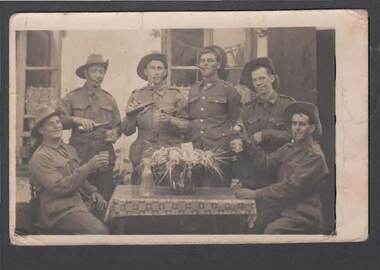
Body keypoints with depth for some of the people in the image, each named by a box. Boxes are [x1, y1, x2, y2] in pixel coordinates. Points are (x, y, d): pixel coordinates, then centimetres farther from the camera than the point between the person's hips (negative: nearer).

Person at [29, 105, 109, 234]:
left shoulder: (69, 149, 16)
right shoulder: (40, 157, -8)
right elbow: (59, 187, -18)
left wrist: (92, 191, 7)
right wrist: (89, 167, -21)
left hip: (78, 203, 8)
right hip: (59, 212, -8)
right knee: (100, 231, -29)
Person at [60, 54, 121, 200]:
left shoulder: (109, 99, 16)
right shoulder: (72, 98, 6)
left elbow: (117, 125, 18)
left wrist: (114, 134, -4)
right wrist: (75, 120, -22)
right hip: (79, 156, -2)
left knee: (106, 200, -2)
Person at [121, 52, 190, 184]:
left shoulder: (175, 95, 8)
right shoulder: (136, 96, 12)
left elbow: (186, 126, 3)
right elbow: (127, 131, 9)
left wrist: (171, 121, -15)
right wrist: (130, 116, -10)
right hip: (142, 156, 1)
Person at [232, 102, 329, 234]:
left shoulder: (315, 157, -12)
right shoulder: (289, 148, 13)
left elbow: (291, 186, -20)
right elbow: (266, 162, 1)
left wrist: (256, 194, -23)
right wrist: (246, 145, -11)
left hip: (303, 215, -7)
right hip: (284, 208, 7)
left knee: (271, 229, -29)